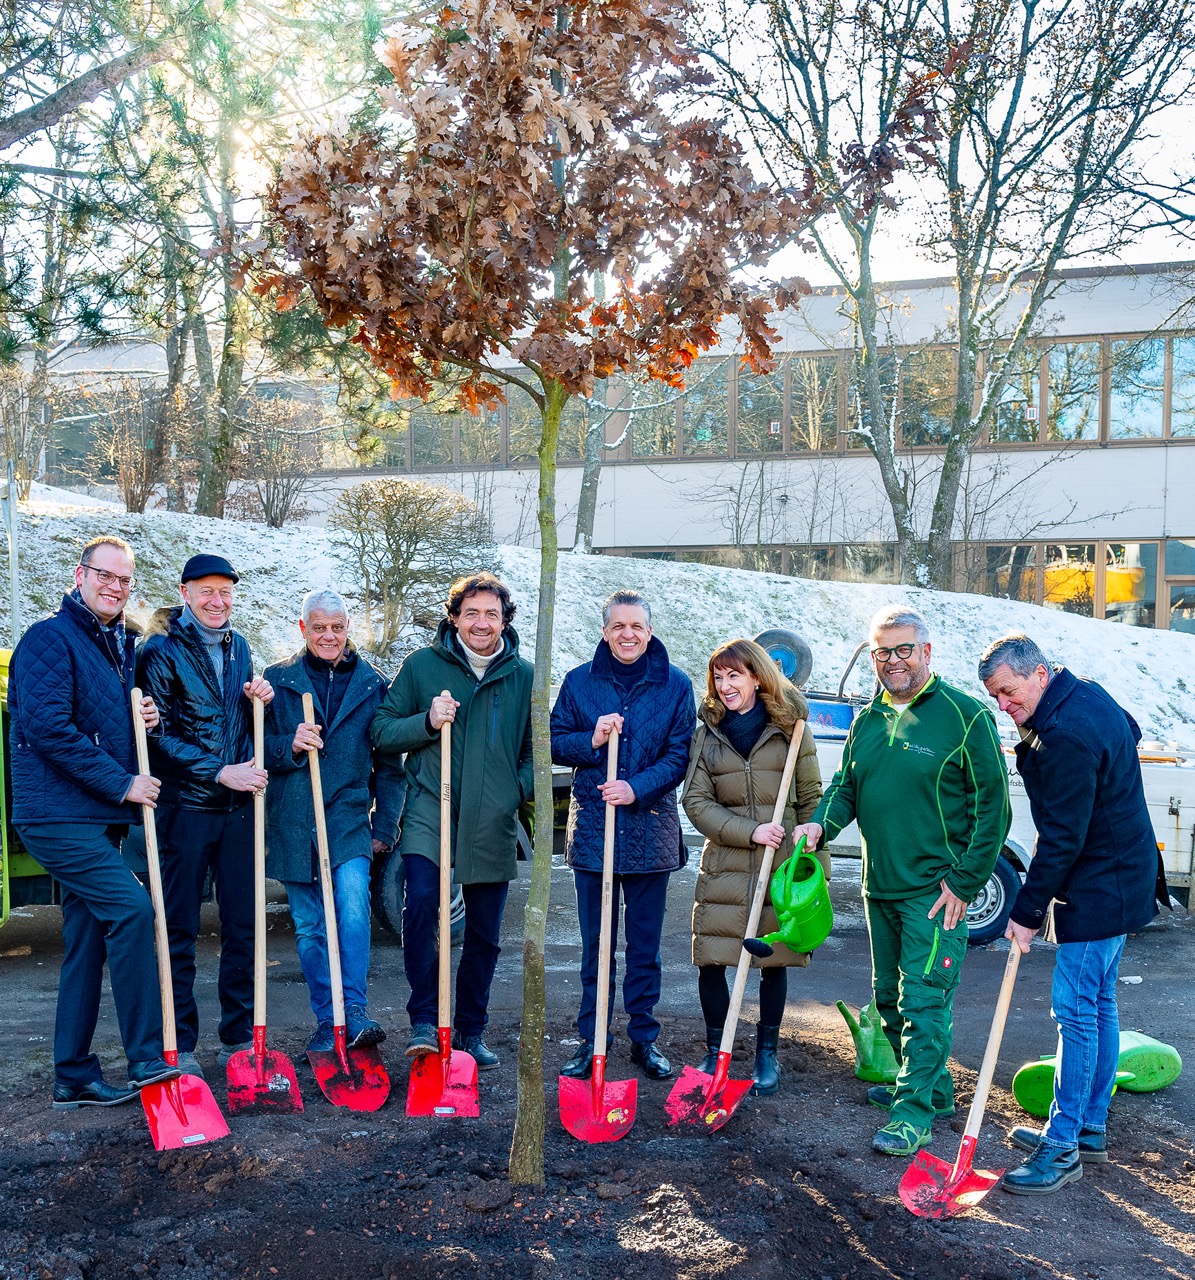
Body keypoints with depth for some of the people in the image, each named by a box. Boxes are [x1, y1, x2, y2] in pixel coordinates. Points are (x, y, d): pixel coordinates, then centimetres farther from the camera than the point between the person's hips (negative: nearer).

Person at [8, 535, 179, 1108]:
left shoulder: (121, 645, 17)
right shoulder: (50, 638, -10)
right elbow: (48, 728, -20)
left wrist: (148, 721, 3)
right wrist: (122, 783, -17)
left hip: (98, 817, 9)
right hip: (58, 814, -9)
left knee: (86, 943, 11)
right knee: (131, 908, -18)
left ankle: (74, 1077, 19)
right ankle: (146, 1060, -10)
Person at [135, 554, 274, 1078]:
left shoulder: (237, 647, 12)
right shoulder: (161, 651, -6)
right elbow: (159, 736, -10)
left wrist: (258, 700, 1)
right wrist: (219, 773, -15)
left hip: (237, 806, 6)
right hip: (186, 805, -5)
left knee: (242, 922, 9)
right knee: (179, 929, 3)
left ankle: (238, 1038, 20)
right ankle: (179, 1046, 13)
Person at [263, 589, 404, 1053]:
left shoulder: (373, 685, 7)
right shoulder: (277, 680, 7)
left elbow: (389, 764, 9)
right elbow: (258, 749, 7)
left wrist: (384, 825, 2)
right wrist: (289, 747, -15)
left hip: (349, 819, -1)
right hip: (293, 823, 1)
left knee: (353, 907, -21)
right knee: (309, 927, 6)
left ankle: (354, 1011, -18)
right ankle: (327, 1021, 17)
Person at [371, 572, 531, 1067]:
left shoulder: (522, 676, 9)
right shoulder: (422, 665, 4)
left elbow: (537, 745, 18)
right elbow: (381, 732, 4)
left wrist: (519, 788, 1)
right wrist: (428, 721, -13)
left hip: (492, 823, 2)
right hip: (430, 814, -2)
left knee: (485, 934, 9)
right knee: (422, 904, -22)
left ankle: (470, 1030, 25)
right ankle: (424, 1021, -10)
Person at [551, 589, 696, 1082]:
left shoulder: (675, 685, 1)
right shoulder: (579, 682, 4)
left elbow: (679, 757, -2)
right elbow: (554, 743, 6)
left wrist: (637, 788, -16)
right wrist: (590, 740, -14)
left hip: (650, 831, 0)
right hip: (592, 829, 1)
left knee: (645, 944, 9)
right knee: (595, 944, 8)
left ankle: (644, 1038, 21)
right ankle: (590, 1041, 18)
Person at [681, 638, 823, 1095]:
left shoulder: (790, 728, 0)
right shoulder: (708, 733, 4)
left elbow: (811, 799, 4)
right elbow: (695, 801, -2)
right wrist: (748, 832, -14)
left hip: (781, 867, -1)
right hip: (723, 868, 1)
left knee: (774, 962, 9)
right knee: (710, 962, 0)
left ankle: (767, 1054, 26)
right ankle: (715, 1053, 19)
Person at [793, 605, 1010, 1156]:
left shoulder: (965, 715, -10)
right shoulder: (867, 719, 9)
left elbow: (993, 804, -10)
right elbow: (846, 788, 14)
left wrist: (965, 882, -13)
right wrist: (820, 824, -8)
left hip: (935, 891, -7)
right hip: (879, 887, 7)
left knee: (924, 1000, -5)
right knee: (889, 997, 16)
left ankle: (915, 1111, 4)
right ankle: (931, 1086, 33)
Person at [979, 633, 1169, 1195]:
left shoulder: (1067, 737, -26)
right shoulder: (1083, 695, 5)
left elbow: (1062, 840, -24)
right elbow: (1130, 730, 28)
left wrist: (1028, 910, -15)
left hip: (1098, 890, -11)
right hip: (1118, 880, 11)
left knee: (1076, 1009, -7)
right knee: (1098, 1003, 15)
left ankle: (1063, 1145, 0)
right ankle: (1090, 1130, 25)